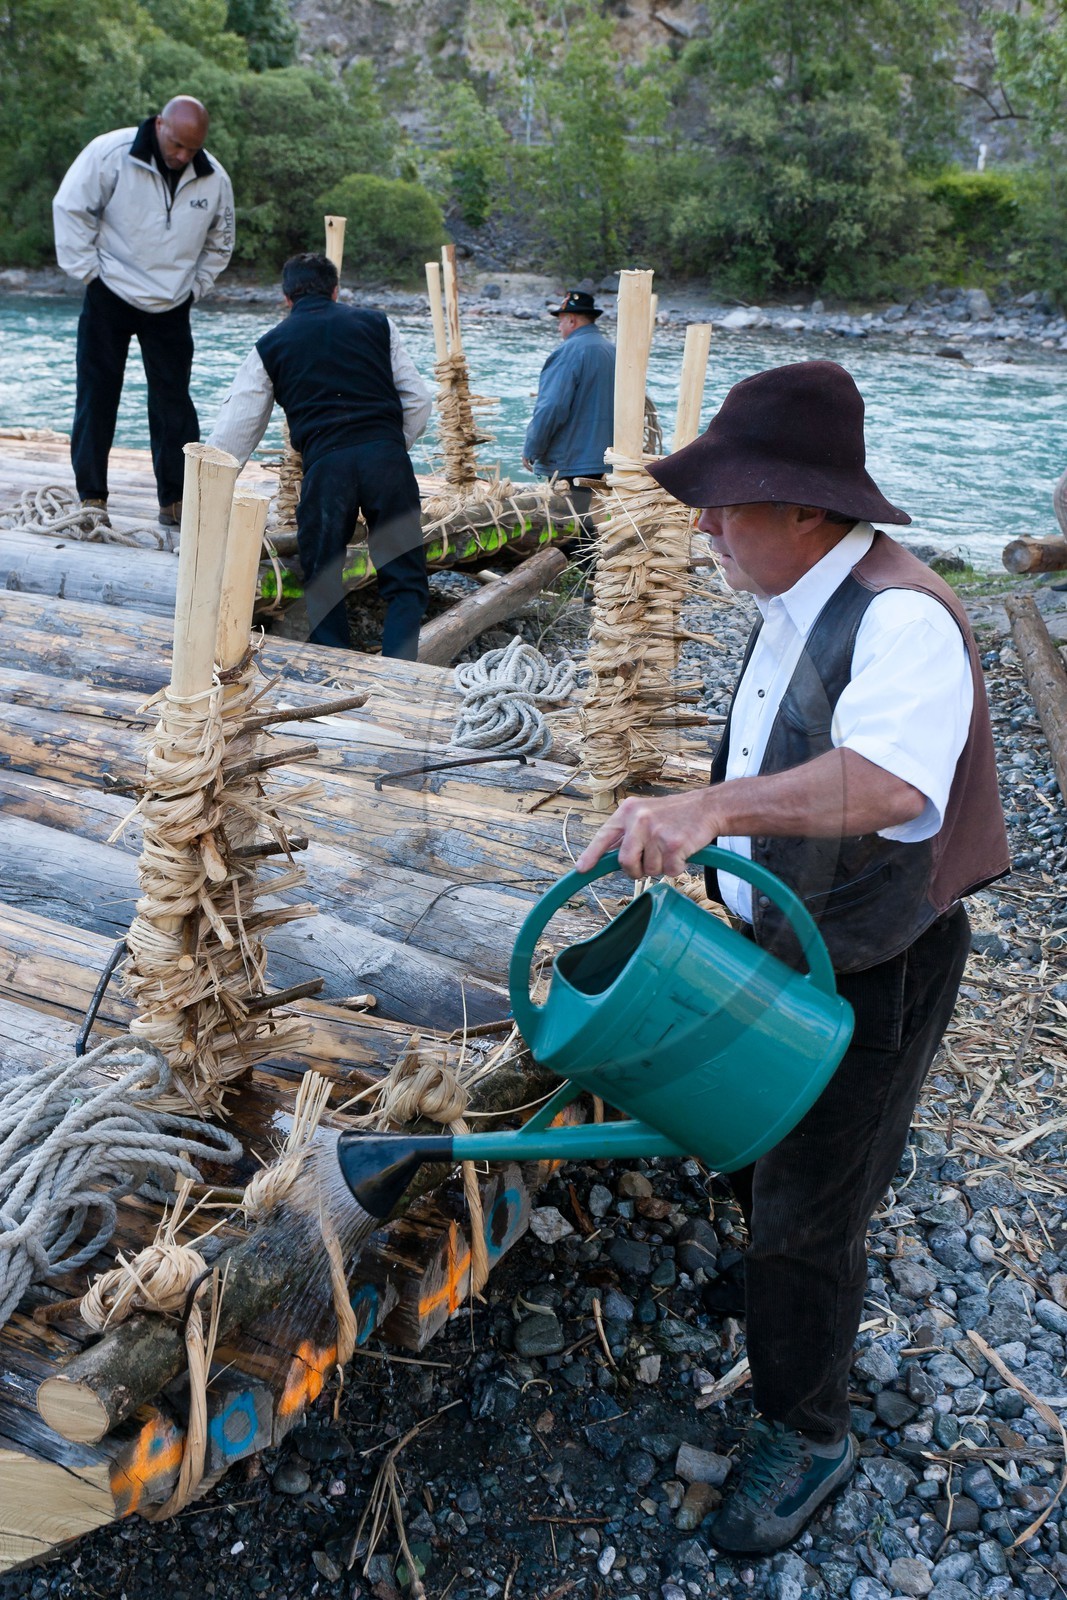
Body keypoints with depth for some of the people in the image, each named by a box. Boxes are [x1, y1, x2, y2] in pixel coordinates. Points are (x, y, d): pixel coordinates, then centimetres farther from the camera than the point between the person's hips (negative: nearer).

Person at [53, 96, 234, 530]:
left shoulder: (214, 178, -2)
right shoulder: (110, 153, -14)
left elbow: (219, 244, 14)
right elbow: (70, 209, -8)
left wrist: (193, 287, 7)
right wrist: (89, 272, -10)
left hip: (170, 308, 3)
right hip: (110, 299, -3)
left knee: (174, 400, 2)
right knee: (97, 396, 0)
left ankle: (176, 501, 9)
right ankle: (91, 497, 8)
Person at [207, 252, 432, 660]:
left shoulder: (270, 346, 18)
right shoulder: (376, 324, 20)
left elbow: (234, 432, 17)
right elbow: (418, 401, 16)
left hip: (325, 462, 0)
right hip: (387, 456, 1)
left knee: (322, 581, 10)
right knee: (405, 580, 3)